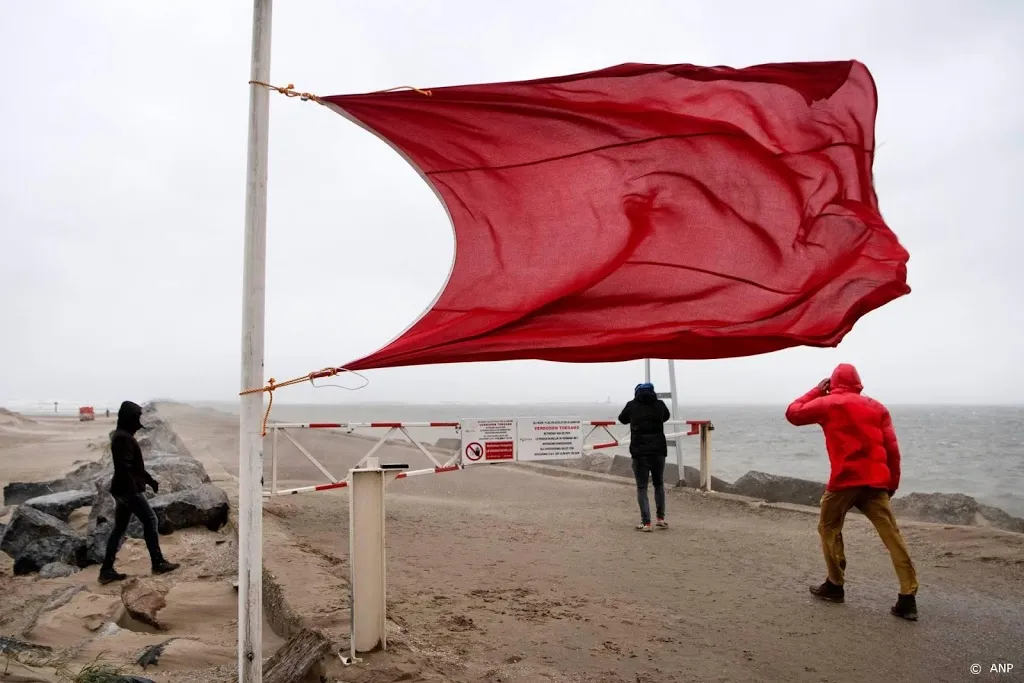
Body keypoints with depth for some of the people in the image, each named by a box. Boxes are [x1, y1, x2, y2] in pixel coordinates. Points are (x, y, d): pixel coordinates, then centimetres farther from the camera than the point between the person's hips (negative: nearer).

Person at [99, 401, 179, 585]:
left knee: (119, 528, 11)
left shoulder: (122, 436, 16)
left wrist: (150, 480, 25)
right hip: (128, 489, -10)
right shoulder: (124, 438, -17)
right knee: (150, 520, -2)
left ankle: (107, 570, 12)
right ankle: (158, 563, 3)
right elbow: (124, 467, -24)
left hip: (122, 489, 10)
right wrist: (133, 490, -26)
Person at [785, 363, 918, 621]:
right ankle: (908, 598, -3)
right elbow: (892, 448, 10)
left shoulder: (827, 403, 4)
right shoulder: (877, 407, 14)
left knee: (829, 528, 16)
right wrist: (893, 482, 15)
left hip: (844, 480, -3)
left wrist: (816, 391, 21)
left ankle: (835, 586, 21)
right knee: (892, 536, 3)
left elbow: (793, 414, 14)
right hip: (876, 481, 3)